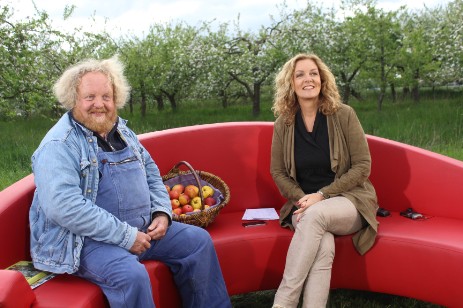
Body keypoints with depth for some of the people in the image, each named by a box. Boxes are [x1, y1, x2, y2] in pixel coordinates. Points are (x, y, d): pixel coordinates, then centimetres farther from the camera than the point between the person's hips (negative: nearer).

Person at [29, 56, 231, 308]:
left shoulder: (122, 132, 11)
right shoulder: (59, 145, -15)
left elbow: (151, 174, 18)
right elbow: (64, 206, -27)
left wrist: (162, 212, -1)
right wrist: (125, 236, -25)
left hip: (143, 229, 8)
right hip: (88, 240, -8)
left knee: (198, 240, 5)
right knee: (131, 275, -34)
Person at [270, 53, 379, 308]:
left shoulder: (344, 115, -6)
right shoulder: (283, 124, 1)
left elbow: (362, 166, -7)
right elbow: (278, 172, 7)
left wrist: (321, 195, -16)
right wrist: (303, 199, -11)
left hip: (349, 202, -1)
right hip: (304, 205, 2)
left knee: (316, 215, -36)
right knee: (323, 246, -33)